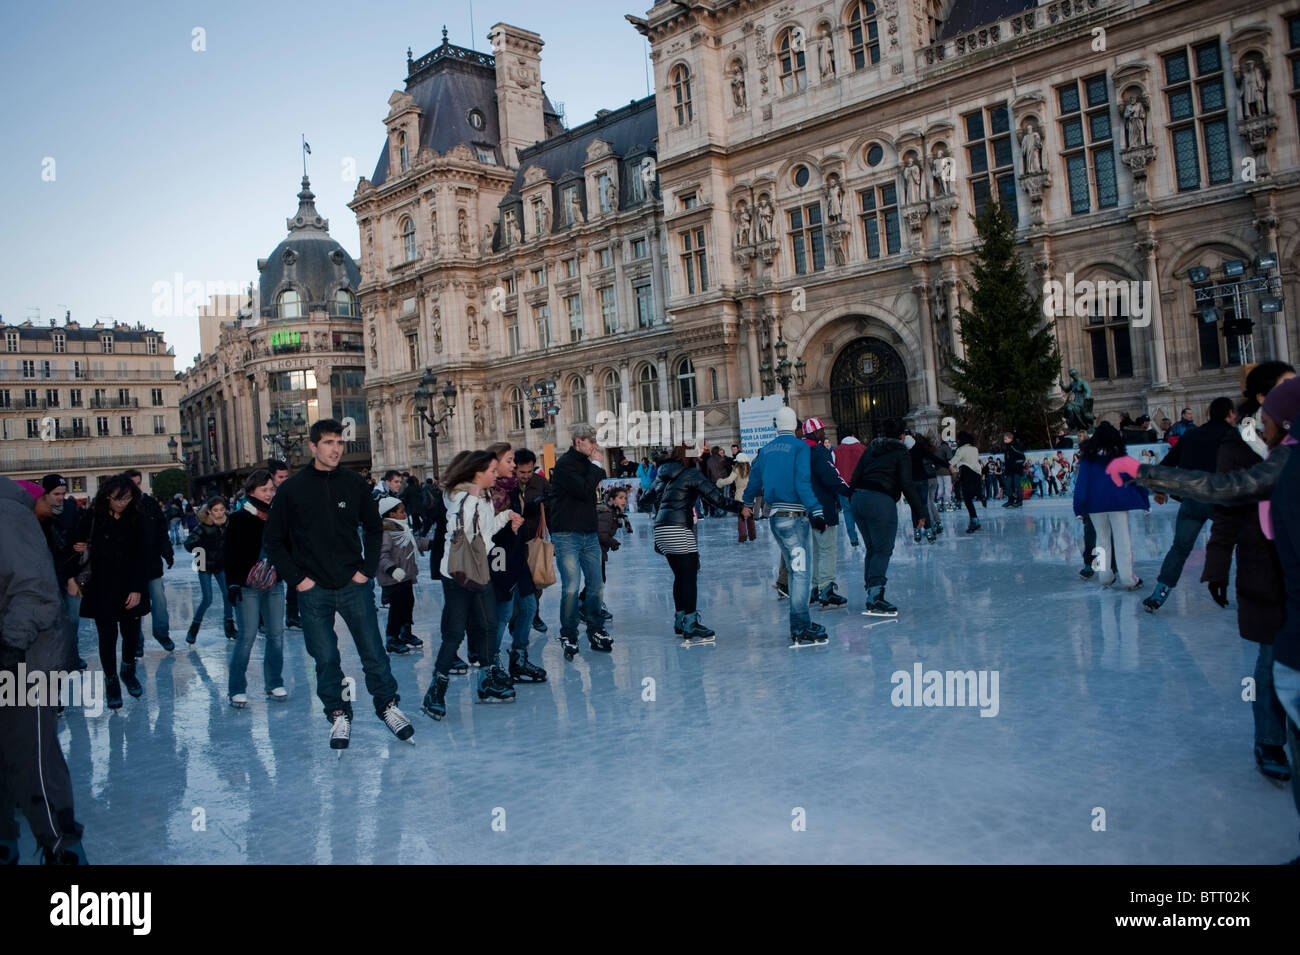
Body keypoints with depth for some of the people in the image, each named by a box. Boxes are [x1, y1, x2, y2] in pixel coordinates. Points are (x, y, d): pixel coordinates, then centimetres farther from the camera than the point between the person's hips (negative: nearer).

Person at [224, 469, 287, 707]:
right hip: (248, 587, -5)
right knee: (247, 635, -5)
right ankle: (236, 688, 5)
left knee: (276, 634, 6)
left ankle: (274, 683, 18)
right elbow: (231, 554, -7)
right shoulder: (239, 518, -5)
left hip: (274, 584, 5)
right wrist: (232, 584, -13)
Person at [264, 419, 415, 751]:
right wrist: (296, 578, -3)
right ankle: (338, 714, 22)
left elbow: (373, 528, 12)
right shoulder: (292, 489, -1)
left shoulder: (354, 483, 2)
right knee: (325, 658, 6)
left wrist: (367, 568, 2)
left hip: (355, 586, 1)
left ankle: (387, 705, 21)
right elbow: (273, 539, 5)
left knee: (373, 651, 4)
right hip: (313, 591, 0)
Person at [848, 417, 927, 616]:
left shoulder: (870, 449, 19)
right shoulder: (901, 453, 2)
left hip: (858, 498, 7)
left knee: (872, 548, 16)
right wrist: (920, 512, -3)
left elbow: (855, 477, 16)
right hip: (881, 501, -7)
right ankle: (874, 600, -15)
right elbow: (907, 484, -7)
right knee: (883, 550, -5)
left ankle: (872, 595, 17)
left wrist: (853, 502, 21)